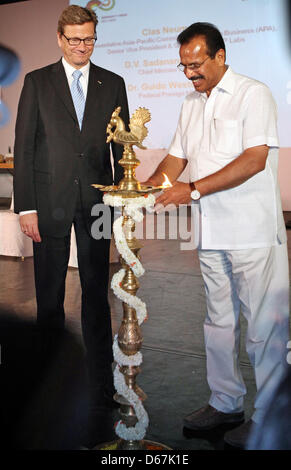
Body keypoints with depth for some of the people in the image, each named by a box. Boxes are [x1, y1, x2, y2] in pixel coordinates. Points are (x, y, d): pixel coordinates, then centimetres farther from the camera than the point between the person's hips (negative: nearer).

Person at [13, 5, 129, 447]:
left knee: (97, 294, 5)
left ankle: (102, 386, 16)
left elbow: (122, 146, 9)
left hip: (96, 200, 1)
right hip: (50, 201, -1)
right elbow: (23, 147, 0)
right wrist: (25, 207, -7)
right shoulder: (37, 82, 5)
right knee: (49, 295, 8)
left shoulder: (112, 84, 10)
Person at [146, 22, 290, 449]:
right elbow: (178, 156, 19)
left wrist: (193, 189, -19)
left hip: (253, 235, -7)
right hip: (211, 235, 7)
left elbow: (255, 159, -16)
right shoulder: (191, 104, 17)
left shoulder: (253, 94, -5)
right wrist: (149, 185, -1)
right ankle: (225, 403, 29)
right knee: (218, 322, 14)